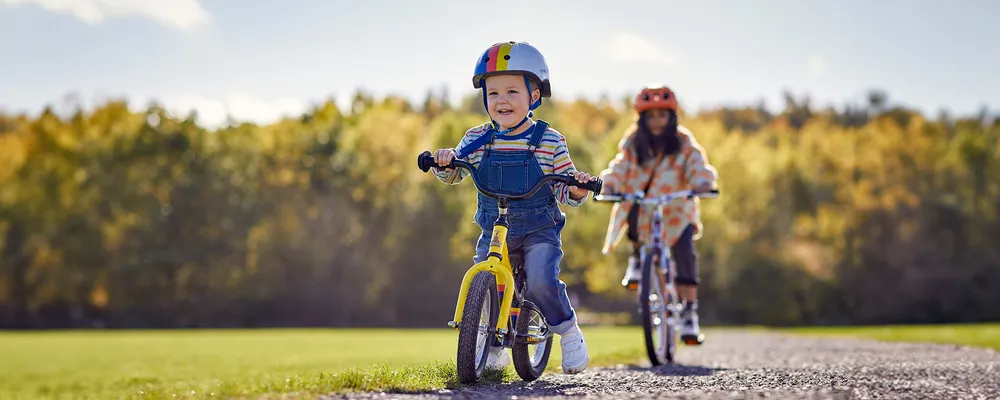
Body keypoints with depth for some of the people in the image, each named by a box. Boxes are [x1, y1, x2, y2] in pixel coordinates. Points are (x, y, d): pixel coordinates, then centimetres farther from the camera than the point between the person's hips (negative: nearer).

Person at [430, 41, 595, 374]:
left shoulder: (549, 141, -5)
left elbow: (564, 190, -2)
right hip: (493, 232, 4)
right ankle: (494, 348, 21)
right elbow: (453, 175, 3)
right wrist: (445, 160, -18)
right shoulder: (477, 139, 2)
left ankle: (569, 333, 1)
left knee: (541, 281, -26)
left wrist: (577, 189, -24)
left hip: (540, 230, -3)